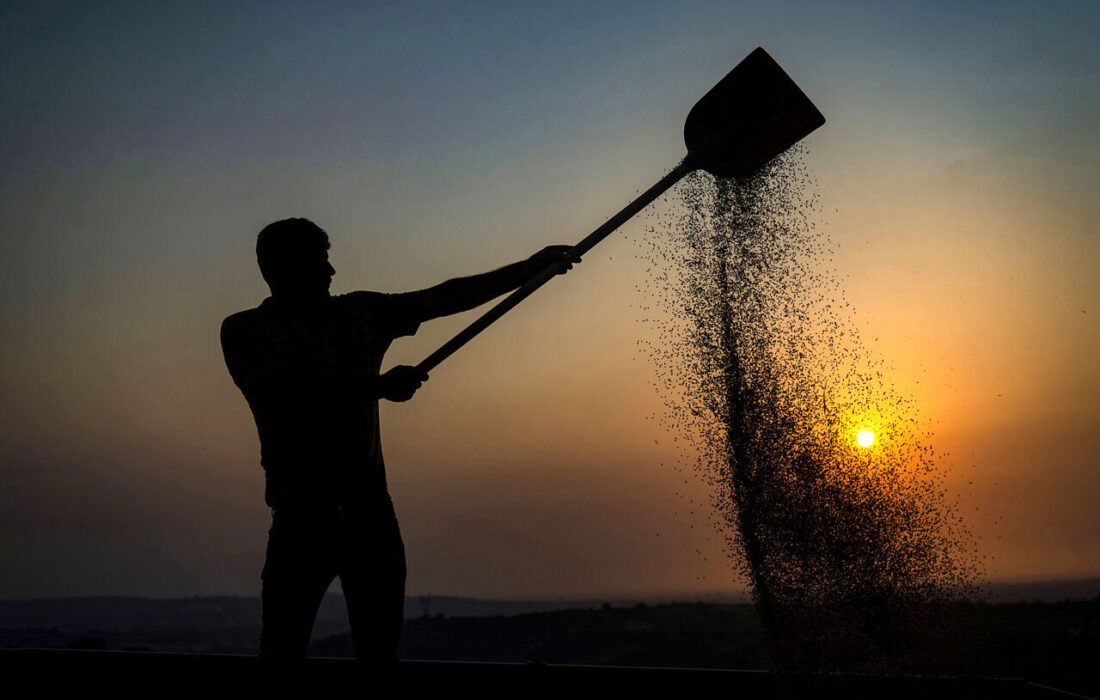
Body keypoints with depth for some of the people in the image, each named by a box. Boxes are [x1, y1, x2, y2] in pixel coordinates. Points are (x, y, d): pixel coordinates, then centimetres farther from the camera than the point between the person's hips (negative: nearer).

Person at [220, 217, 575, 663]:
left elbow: (447, 298, 11)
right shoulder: (244, 331, 0)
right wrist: (379, 386, -18)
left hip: (370, 508, 4)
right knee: (283, 646, -8)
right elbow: (293, 397, -16)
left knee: (380, 647, 5)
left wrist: (530, 268, 10)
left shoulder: (361, 313, 11)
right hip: (302, 511, -4)